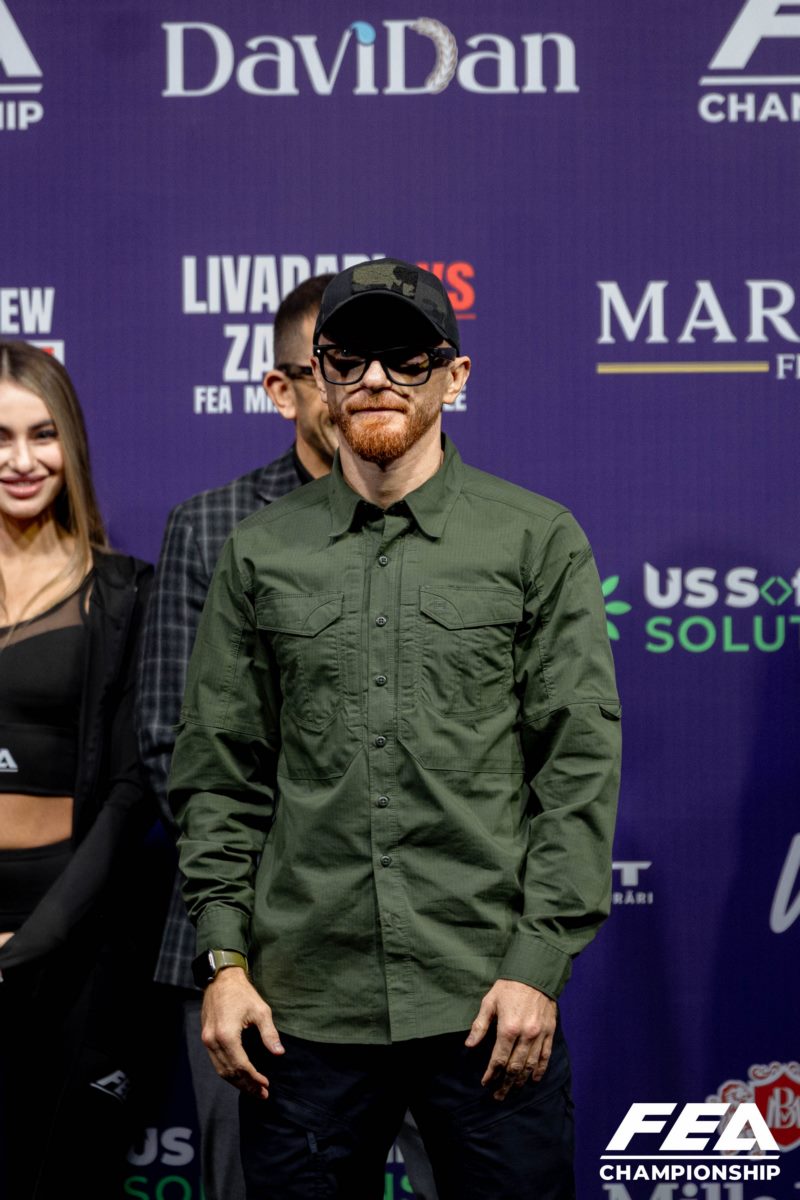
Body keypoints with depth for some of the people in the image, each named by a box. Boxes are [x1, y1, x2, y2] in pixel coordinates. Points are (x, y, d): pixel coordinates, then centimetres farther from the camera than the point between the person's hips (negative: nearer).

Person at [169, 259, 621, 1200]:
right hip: (302, 998, 2)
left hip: (488, 1004, -1)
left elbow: (581, 763, 0)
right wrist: (224, 959, 2)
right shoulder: (259, 552, 9)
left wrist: (539, 963, -7)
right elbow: (218, 774, 10)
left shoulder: (538, 540, 3)